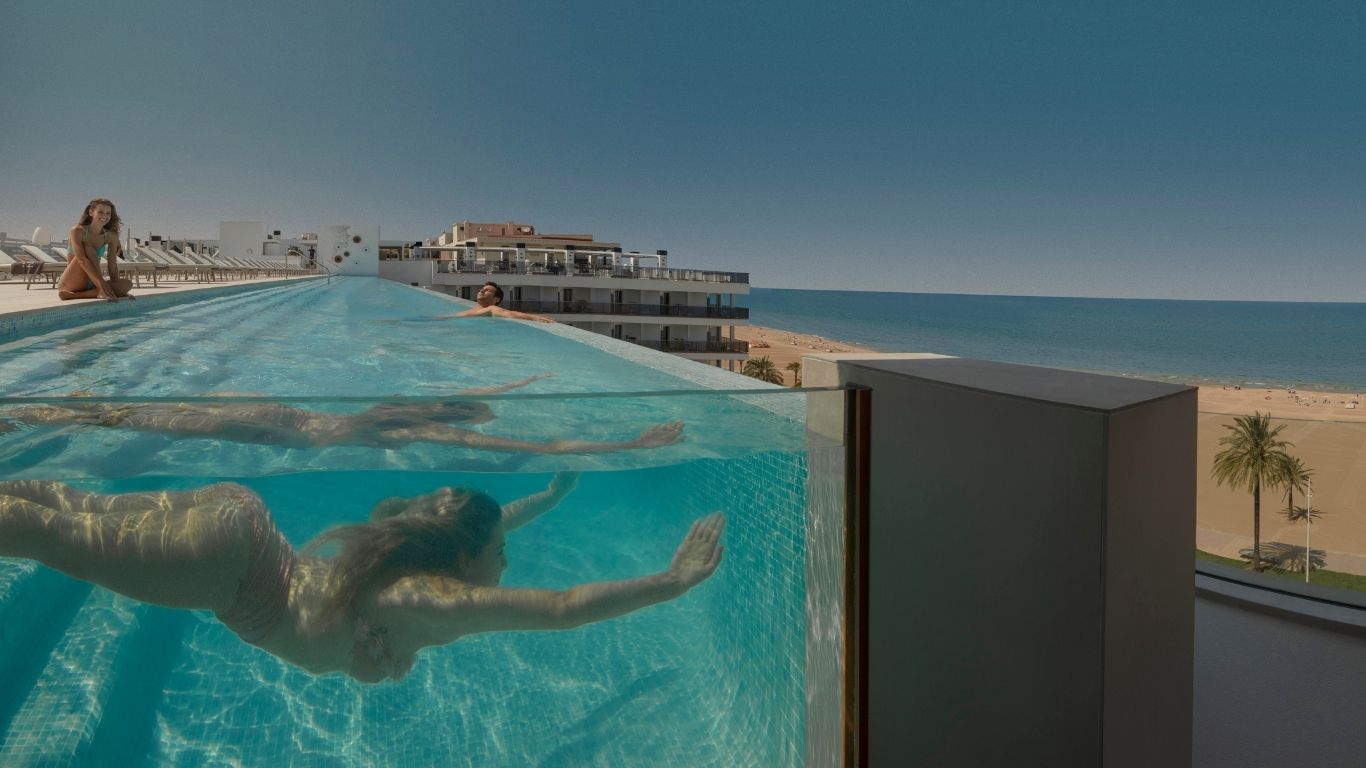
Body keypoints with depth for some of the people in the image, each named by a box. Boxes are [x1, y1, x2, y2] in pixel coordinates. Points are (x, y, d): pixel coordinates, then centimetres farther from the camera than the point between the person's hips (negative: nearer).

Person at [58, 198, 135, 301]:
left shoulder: (111, 236, 2)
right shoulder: (77, 231, -12)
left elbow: (112, 265, 0)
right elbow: (82, 260, -26)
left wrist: (117, 289, -13)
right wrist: (102, 283, -37)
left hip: (91, 285, 5)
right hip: (69, 285, -5)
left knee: (128, 283, -17)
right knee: (89, 251, -26)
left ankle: (78, 295, -26)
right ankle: (101, 292, -33)